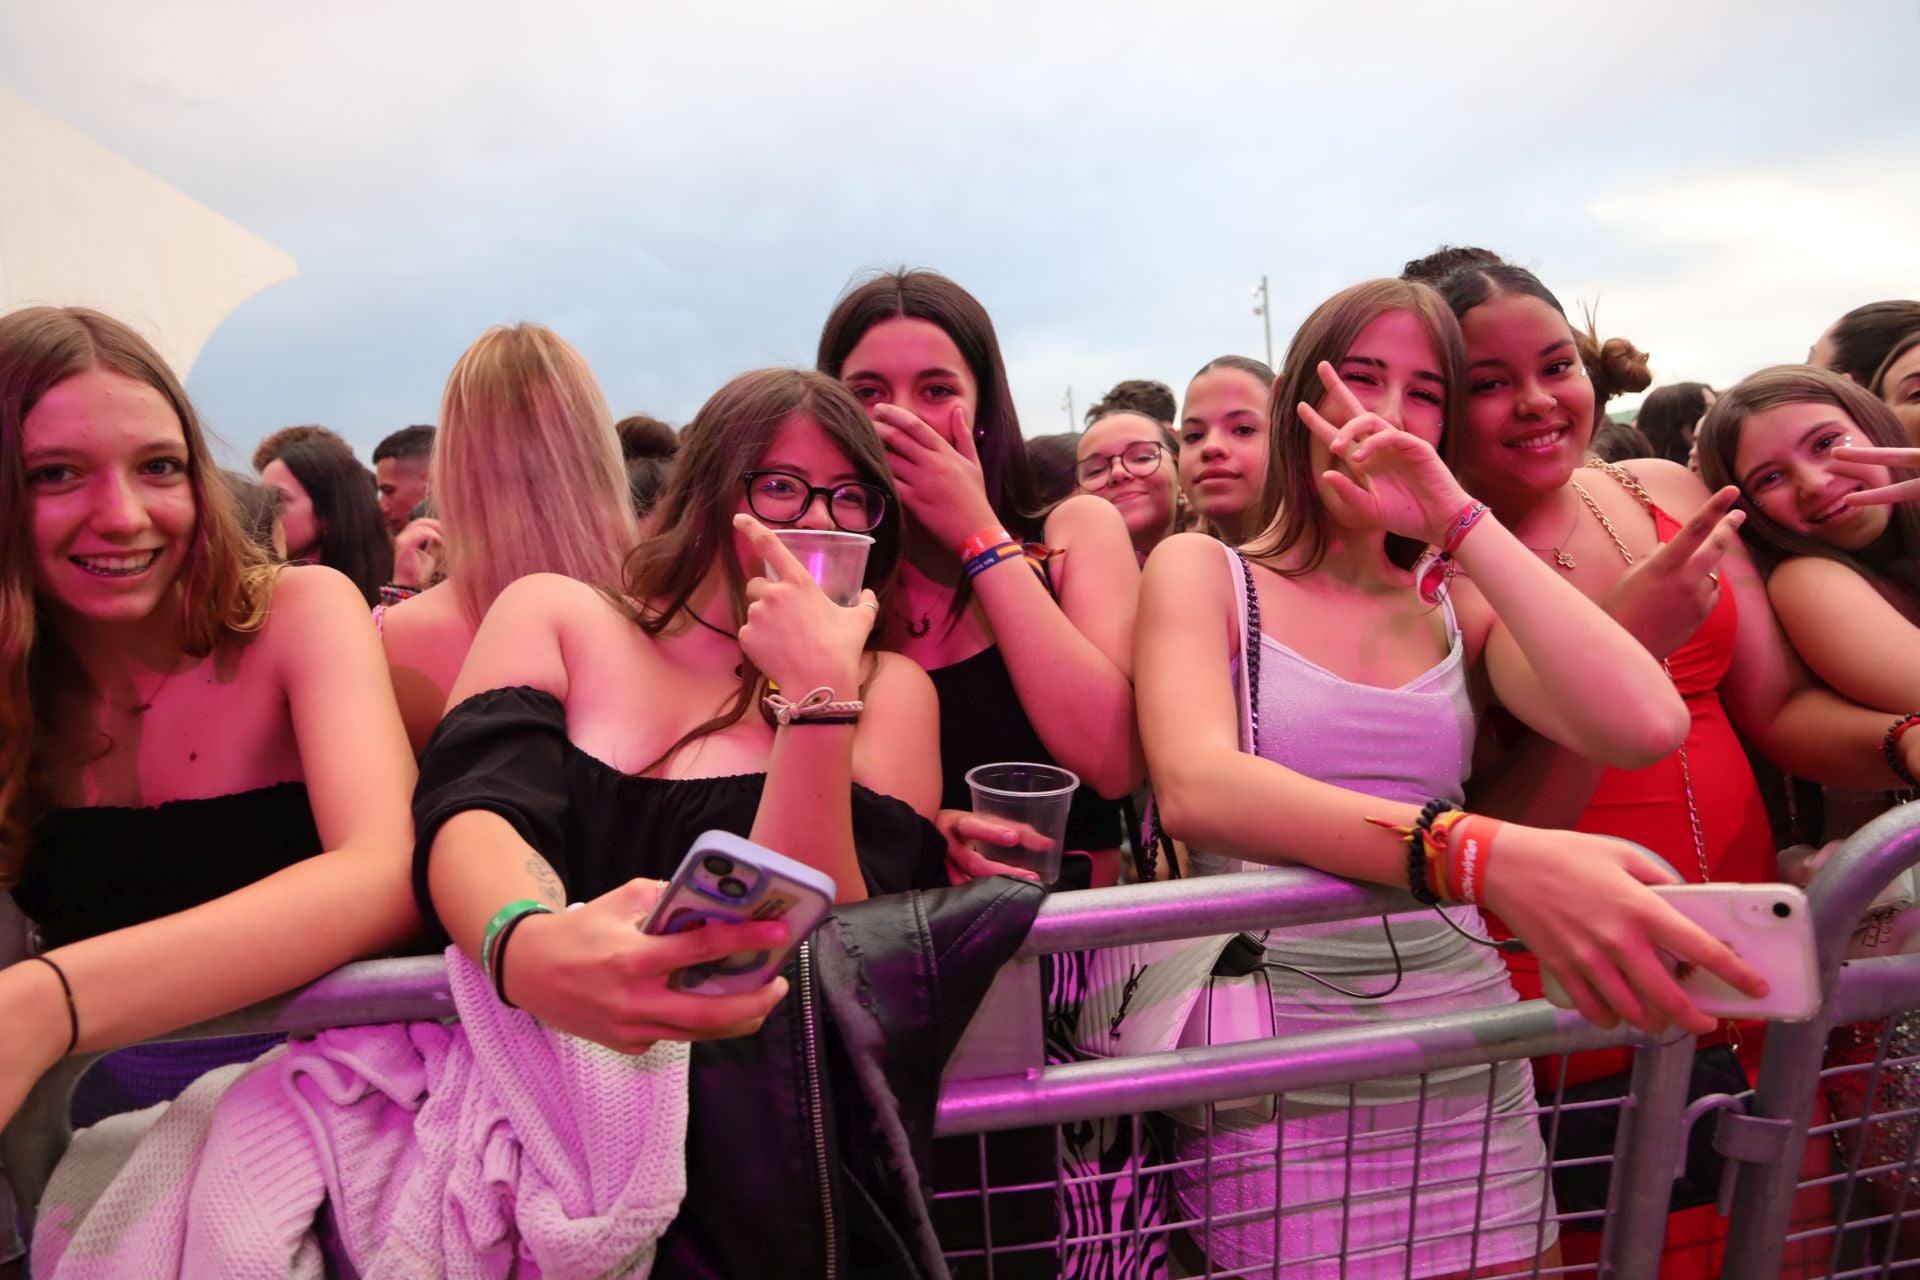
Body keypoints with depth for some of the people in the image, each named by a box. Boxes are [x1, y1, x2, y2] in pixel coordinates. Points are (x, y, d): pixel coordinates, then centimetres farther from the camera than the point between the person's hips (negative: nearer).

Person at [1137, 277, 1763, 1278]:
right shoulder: (1203, 571, -3)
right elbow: (1194, 788, -23)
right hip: (1274, 1082, -3)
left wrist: (1460, 518, -10)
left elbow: (1644, 725, -11)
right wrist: (1485, 855, -36)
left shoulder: (1458, 600, 8)